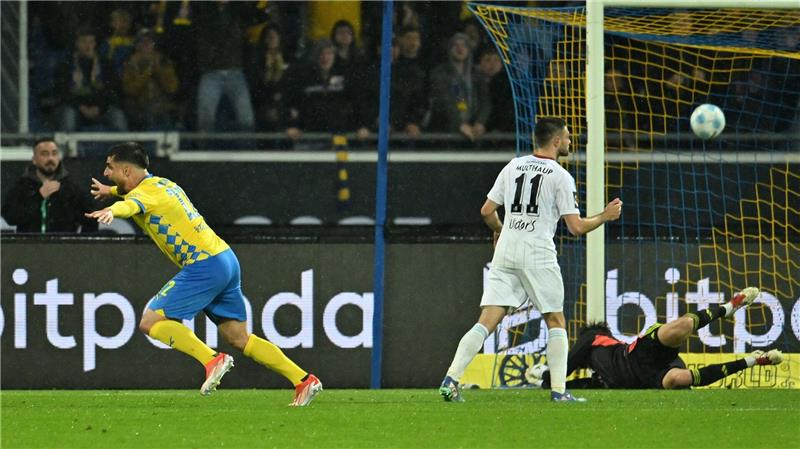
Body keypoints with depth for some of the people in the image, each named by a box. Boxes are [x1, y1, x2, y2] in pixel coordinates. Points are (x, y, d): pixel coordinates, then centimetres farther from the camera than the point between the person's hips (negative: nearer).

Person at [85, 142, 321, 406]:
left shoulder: (144, 193, -9)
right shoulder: (160, 184, 19)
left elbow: (132, 204, -36)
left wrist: (113, 211, -56)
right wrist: (111, 191, 53)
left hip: (204, 266, -9)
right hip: (225, 260, 9)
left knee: (151, 322, -9)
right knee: (239, 338, 13)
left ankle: (212, 360, -18)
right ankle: (304, 381, 9)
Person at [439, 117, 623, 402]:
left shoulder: (512, 167, 12)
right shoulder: (560, 176, -2)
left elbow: (487, 211, 14)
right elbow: (576, 227, -4)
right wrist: (605, 217, 13)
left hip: (506, 251, 4)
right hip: (538, 253, -4)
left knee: (488, 321, -1)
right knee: (555, 321, 9)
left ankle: (451, 378, -14)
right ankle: (559, 390, 3)